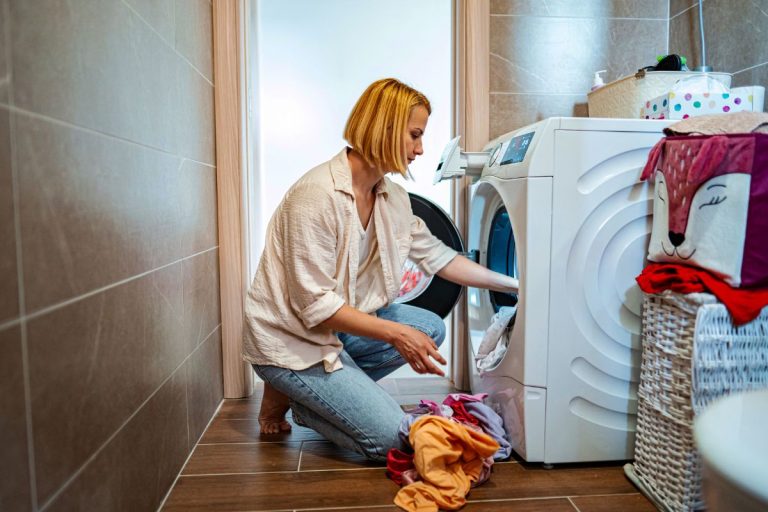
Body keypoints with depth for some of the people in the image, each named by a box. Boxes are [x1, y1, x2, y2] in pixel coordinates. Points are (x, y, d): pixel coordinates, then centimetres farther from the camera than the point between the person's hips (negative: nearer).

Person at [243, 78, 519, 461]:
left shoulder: (392, 197, 1)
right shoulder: (317, 195, -25)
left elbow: (438, 256, 10)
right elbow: (315, 305, -25)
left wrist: (513, 285, 9)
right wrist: (396, 333, -26)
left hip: (338, 324, 8)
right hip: (289, 339, -8)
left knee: (430, 327, -1)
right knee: (389, 436, -12)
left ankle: (332, 385, 6)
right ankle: (287, 394, 7)